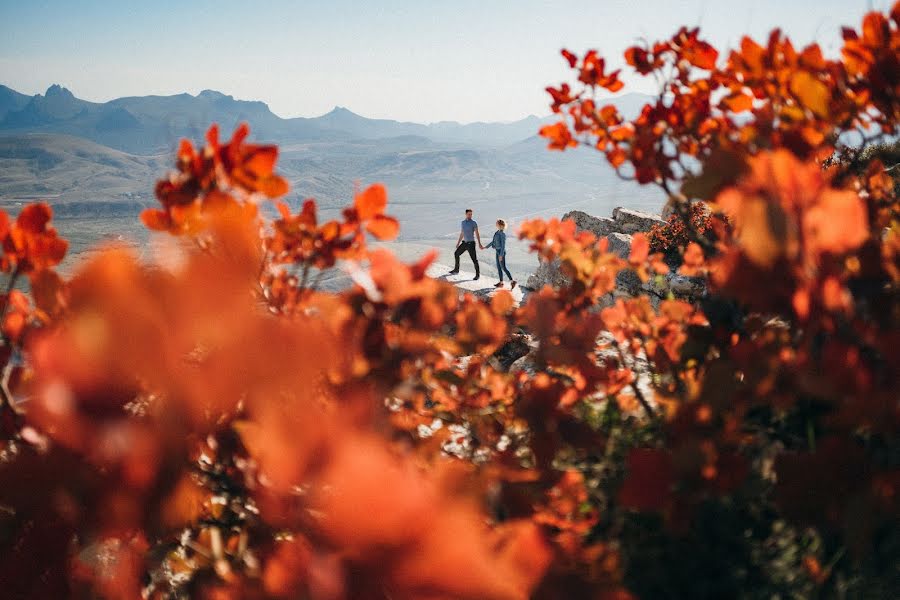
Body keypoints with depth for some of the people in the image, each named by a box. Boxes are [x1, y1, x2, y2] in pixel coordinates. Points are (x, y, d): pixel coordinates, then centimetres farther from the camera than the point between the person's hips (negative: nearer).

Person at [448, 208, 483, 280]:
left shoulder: (474, 223, -10)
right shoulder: (462, 223, 9)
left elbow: (477, 234, -14)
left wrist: (479, 244, -21)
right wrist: (458, 243, 22)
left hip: (471, 243, -7)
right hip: (464, 243, 7)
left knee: (474, 259, -8)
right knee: (456, 254, 15)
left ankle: (477, 274, 2)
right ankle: (456, 270, 31)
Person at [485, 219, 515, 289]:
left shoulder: (502, 234, -18)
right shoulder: (497, 232, 8)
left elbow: (503, 245, -20)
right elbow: (493, 241, 20)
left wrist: (501, 255, -23)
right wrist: (486, 247, 25)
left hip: (501, 252, -9)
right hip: (498, 251, 9)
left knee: (503, 268, -6)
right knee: (499, 267, 12)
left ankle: (512, 281, -3)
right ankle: (501, 282, 18)